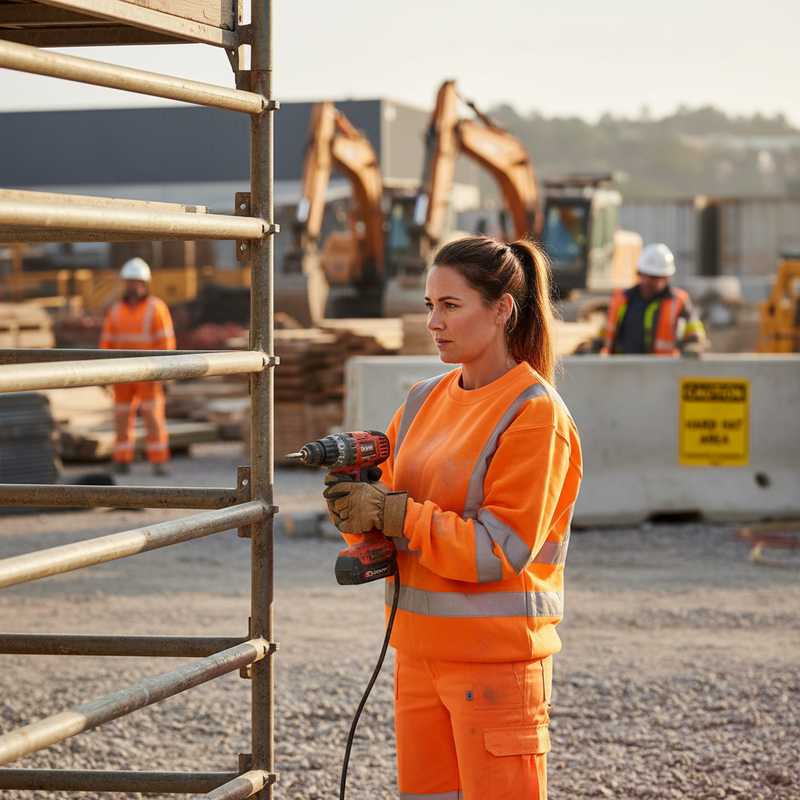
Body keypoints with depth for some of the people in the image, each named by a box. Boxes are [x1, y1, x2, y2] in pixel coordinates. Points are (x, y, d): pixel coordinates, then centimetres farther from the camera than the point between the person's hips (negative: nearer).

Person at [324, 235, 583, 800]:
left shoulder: (535, 414, -12)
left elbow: (499, 551, -17)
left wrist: (393, 515, -20)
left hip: (497, 659, -7)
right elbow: (388, 496, 12)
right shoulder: (426, 401, 11)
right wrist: (356, 507, -12)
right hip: (419, 650, 7)